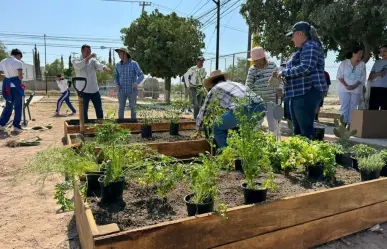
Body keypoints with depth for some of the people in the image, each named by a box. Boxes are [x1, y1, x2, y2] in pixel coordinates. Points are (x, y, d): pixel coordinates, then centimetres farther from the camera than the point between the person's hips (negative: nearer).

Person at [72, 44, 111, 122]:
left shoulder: (93, 60, 9)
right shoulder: (75, 60, 3)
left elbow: (99, 65, -13)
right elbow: (79, 66, -21)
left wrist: (105, 67, -36)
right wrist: (89, 57, -26)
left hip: (94, 90, 3)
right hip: (83, 90, -2)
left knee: (99, 110, 5)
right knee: (84, 111, 3)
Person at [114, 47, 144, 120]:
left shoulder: (134, 64, -7)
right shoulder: (118, 65, 5)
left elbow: (141, 76, -11)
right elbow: (116, 76, 15)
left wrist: (136, 83, -32)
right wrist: (117, 84, -6)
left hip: (132, 91, -3)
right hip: (122, 91, 3)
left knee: (132, 108, 4)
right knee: (121, 108, 5)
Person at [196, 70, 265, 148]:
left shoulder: (214, 89, 23)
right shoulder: (236, 84, 39)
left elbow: (203, 110, 32)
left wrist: (199, 128, 49)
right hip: (260, 107, 7)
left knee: (217, 128, 16)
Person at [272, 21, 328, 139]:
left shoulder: (311, 46, -8)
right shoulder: (303, 48, 23)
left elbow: (305, 68, -23)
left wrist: (284, 72, -13)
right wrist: (285, 77, 9)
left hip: (307, 93, -11)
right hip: (299, 93, 11)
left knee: (306, 130, -9)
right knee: (298, 129, 14)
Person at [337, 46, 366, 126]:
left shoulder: (362, 64, 4)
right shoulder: (344, 63, -2)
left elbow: (363, 77, 1)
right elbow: (339, 76, -4)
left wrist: (355, 86, -14)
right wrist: (346, 85, -15)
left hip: (356, 89, 2)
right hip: (344, 89, -2)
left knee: (353, 107, 1)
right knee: (344, 107, -3)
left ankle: (350, 124, 4)